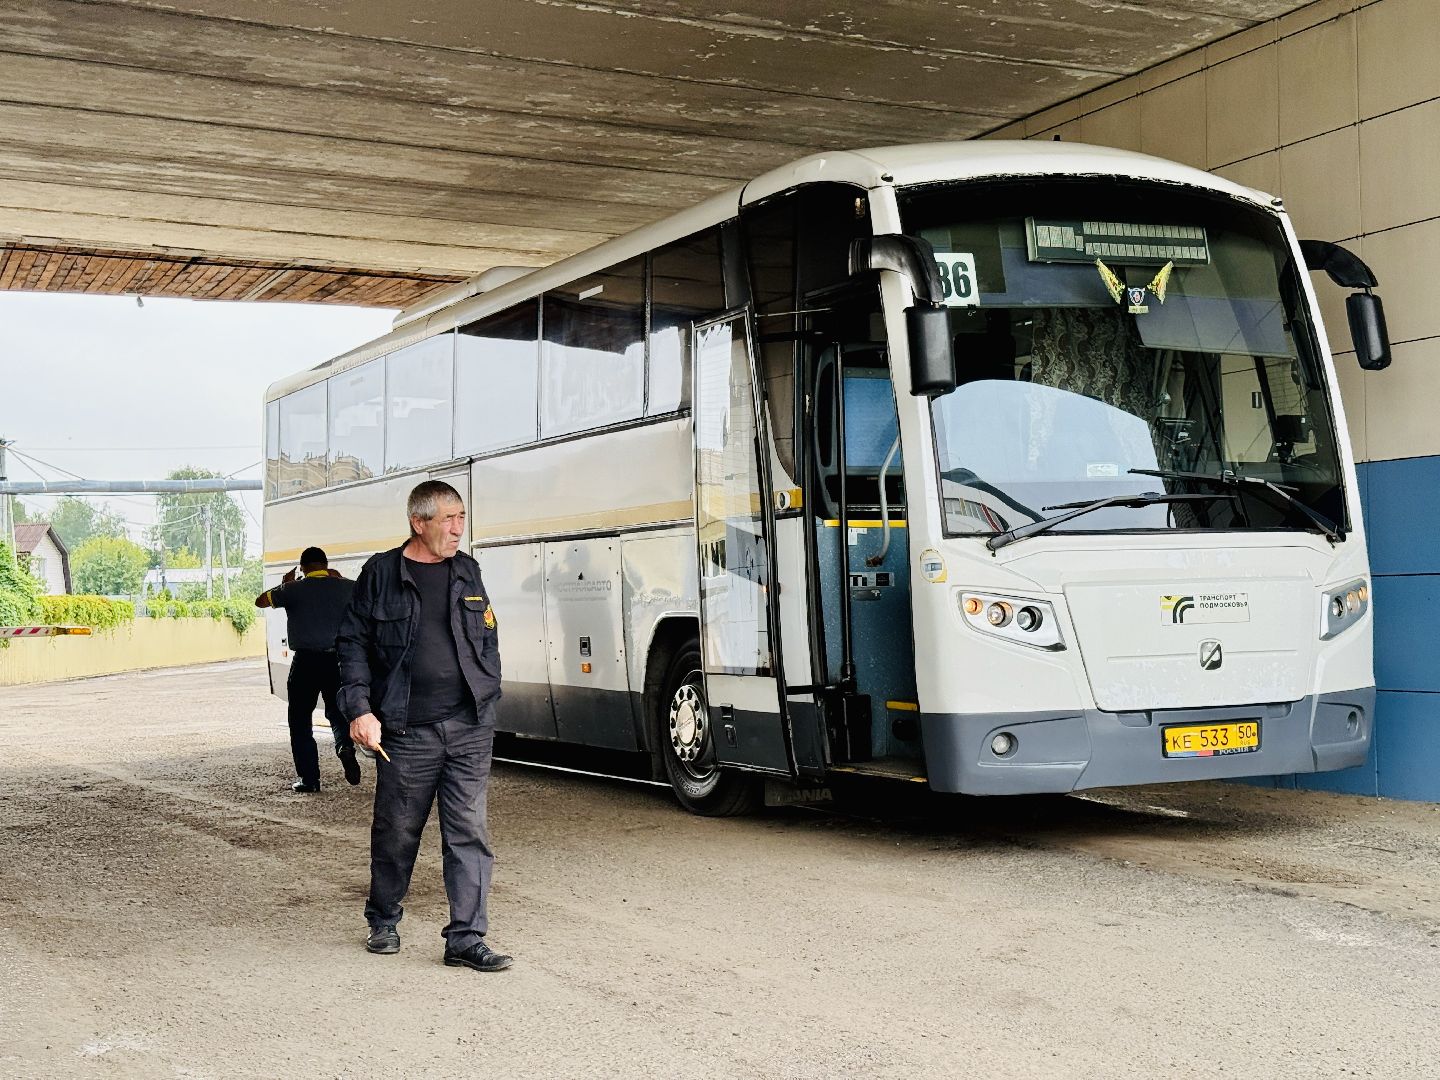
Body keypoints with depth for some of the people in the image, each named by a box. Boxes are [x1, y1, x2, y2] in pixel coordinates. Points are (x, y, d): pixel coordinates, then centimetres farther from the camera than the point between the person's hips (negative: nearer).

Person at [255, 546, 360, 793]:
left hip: (306, 661, -2)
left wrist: (284, 584, 21)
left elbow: (260, 601, 8)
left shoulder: (295, 589, -5)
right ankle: (345, 745, -15)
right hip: (337, 660, 2)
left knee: (300, 720, 9)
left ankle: (308, 778, 6)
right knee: (337, 711, 17)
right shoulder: (345, 587, 1)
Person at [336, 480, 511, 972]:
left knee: (469, 832, -2)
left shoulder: (467, 571, 12)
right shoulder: (381, 574, 0)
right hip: (405, 729, -3)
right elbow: (352, 643, 1)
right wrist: (359, 709, -8)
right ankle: (383, 921, 30)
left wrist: (488, 698, 14)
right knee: (396, 832, 9)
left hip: (470, 727, 3)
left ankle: (466, 937, 2)